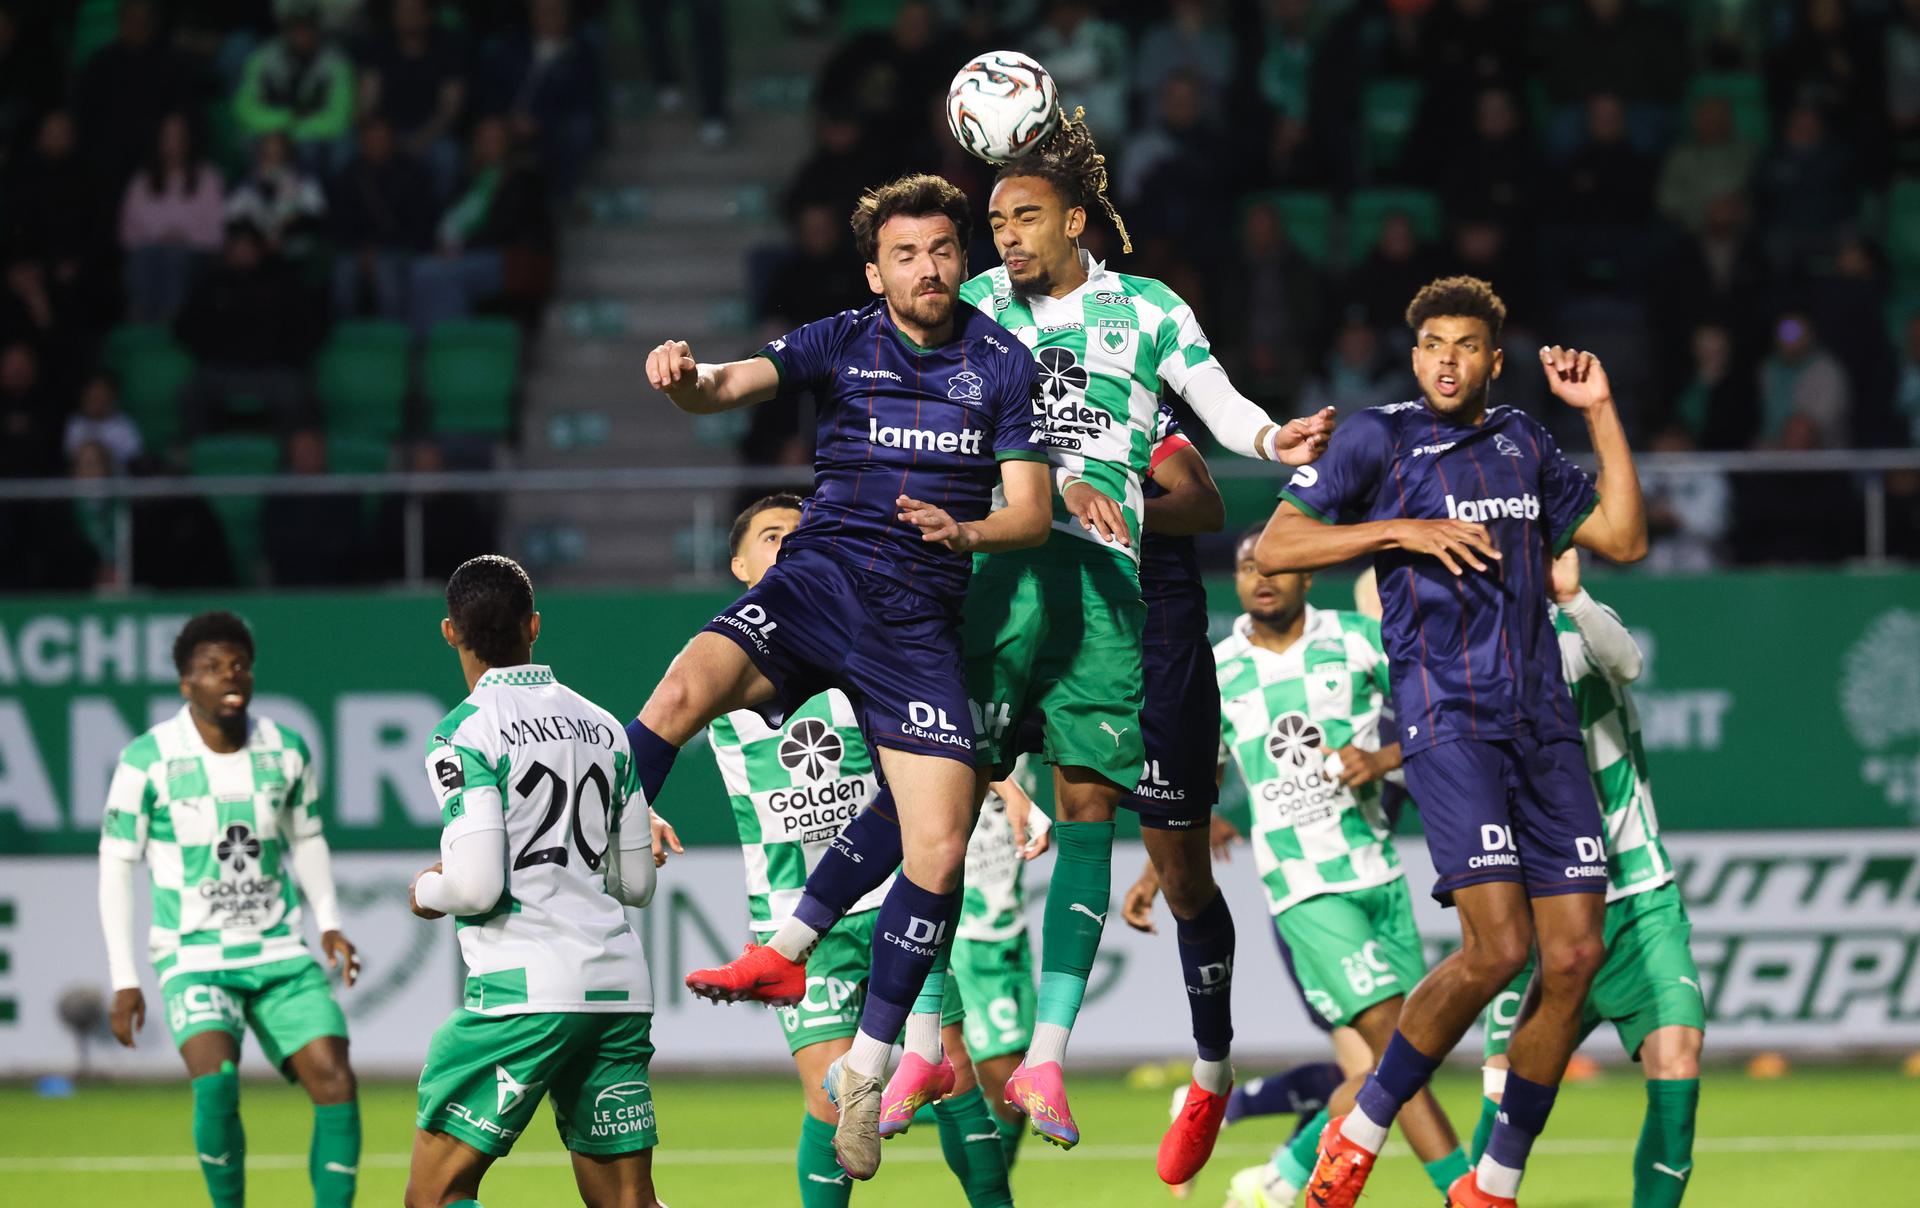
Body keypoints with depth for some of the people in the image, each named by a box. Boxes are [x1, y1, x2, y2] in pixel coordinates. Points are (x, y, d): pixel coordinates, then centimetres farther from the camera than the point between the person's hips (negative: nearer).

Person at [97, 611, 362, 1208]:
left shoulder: (287, 751, 2)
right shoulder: (147, 761, -8)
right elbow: (116, 865, -2)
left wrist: (330, 922, 5)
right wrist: (124, 980, -5)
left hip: (280, 953, 4)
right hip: (193, 955, -4)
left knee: (335, 1082, -11)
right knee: (216, 1081, -27)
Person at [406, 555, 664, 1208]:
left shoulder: (464, 734, -6)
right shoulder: (604, 728, 14)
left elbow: (476, 888, -14)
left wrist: (427, 891, 8)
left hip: (525, 987, -6)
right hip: (621, 990, 6)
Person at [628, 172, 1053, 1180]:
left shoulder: (1004, 362, 5)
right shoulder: (843, 342, 4)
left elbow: (1032, 512, 3)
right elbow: (731, 385, -11)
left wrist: (965, 531, -19)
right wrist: (685, 376, -35)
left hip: (920, 614, 1)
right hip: (820, 574, 0)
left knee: (940, 848, -10)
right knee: (684, 691, -30)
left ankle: (866, 1068, 4)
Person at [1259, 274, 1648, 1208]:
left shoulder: (1522, 441, 17)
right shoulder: (1378, 438, 2)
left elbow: (1623, 539, 19)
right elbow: (1273, 547, -3)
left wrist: (1601, 412, 12)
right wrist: (1405, 530, -12)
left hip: (1543, 725, 6)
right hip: (1446, 718, -6)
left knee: (1574, 955, -3)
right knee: (1497, 947, -19)